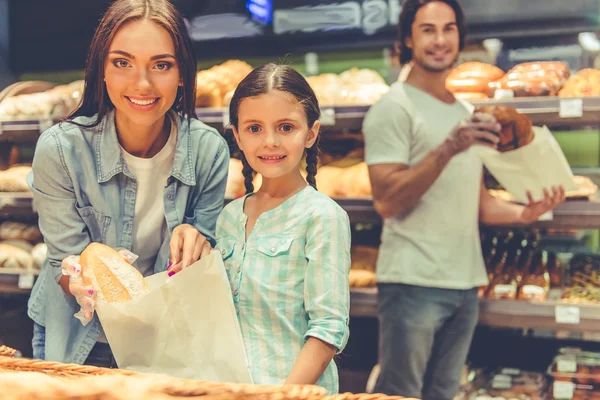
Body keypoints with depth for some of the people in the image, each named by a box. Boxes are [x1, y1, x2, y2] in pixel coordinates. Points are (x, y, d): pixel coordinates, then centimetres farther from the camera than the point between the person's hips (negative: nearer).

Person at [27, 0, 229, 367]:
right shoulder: (60, 149, -23)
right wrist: (85, 284, -39)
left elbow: (202, 260, -7)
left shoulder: (209, 150, -17)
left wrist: (194, 238, -29)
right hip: (81, 341, -1)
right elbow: (66, 263, -16)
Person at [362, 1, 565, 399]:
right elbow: (387, 202, -17)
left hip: (465, 283, 7)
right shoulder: (395, 107, -7)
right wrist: (448, 149, -26)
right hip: (414, 281, -7)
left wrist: (522, 213, 0)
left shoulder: (466, 113, 16)